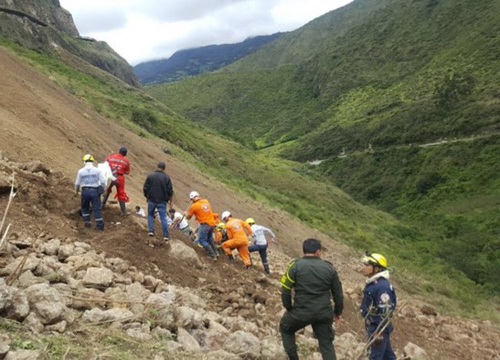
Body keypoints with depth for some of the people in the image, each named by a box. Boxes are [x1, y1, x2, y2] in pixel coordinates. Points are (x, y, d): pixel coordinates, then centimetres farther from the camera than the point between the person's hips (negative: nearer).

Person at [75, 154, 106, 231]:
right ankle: (100, 225, 2)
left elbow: (77, 183, 5)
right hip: (95, 191, 0)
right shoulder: (97, 170, -2)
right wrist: (102, 190, 13)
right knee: (97, 209, 3)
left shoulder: (81, 171, -1)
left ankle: (87, 222, 20)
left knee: (85, 207, 22)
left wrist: (77, 190, 25)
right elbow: (103, 181, -4)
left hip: (85, 191, 0)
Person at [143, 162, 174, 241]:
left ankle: (151, 231, 10)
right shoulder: (166, 177, -4)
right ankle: (166, 235, 0)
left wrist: (147, 197, 16)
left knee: (150, 215, 20)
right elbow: (170, 191, -2)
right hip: (162, 201, 0)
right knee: (163, 218, 2)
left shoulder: (150, 176, -4)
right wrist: (170, 200, 9)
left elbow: (145, 188, -1)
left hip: (151, 200, 0)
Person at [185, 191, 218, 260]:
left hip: (205, 225, -7)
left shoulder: (193, 206, -12)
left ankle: (213, 256, -1)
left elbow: (188, 217, 1)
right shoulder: (206, 201, 4)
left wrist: (185, 213, 22)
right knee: (210, 238, 29)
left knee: (202, 241, 3)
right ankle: (215, 252, 33)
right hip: (212, 223, 7)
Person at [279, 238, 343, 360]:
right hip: (324, 313, 2)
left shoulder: (296, 266, -5)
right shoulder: (329, 268, 3)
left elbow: (285, 290, -5)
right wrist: (337, 313, 21)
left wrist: (289, 308, 10)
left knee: (286, 328, 26)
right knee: (326, 343, 17)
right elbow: (338, 293, 8)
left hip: (301, 312, -2)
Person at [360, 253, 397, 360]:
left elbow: (385, 311, -25)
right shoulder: (372, 283, 7)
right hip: (373, 326, 9)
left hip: (379, 328, -9)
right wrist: (368, 325, 23)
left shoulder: (382, 286, -24)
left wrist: (379, 332, -23)